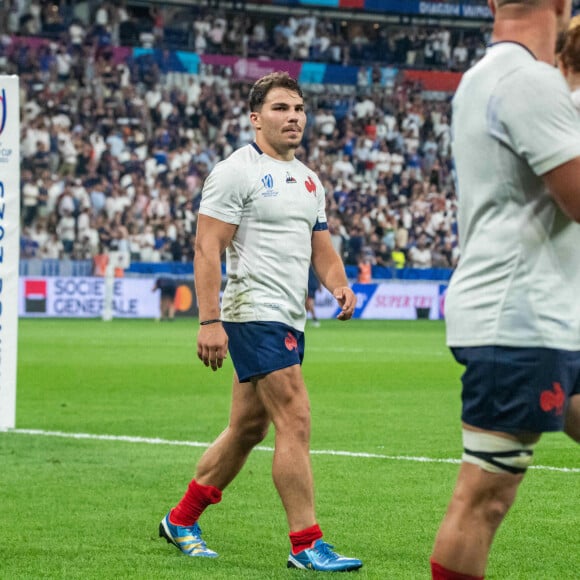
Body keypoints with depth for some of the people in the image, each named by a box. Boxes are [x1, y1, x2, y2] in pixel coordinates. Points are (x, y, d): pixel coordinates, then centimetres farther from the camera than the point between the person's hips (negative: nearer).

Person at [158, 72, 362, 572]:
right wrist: (210, 321, -19)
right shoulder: (236, 171, -7)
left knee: (248, 429, 13)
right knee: (296, 422, -14)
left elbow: (321, 248, 22)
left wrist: (339, 285, 0)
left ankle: (182, 520, 27)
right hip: (254, 313, -9)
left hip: (291, 319, 9)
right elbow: (207, 249, -12)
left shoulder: (309, 180, 18)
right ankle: (306, 544, -10)